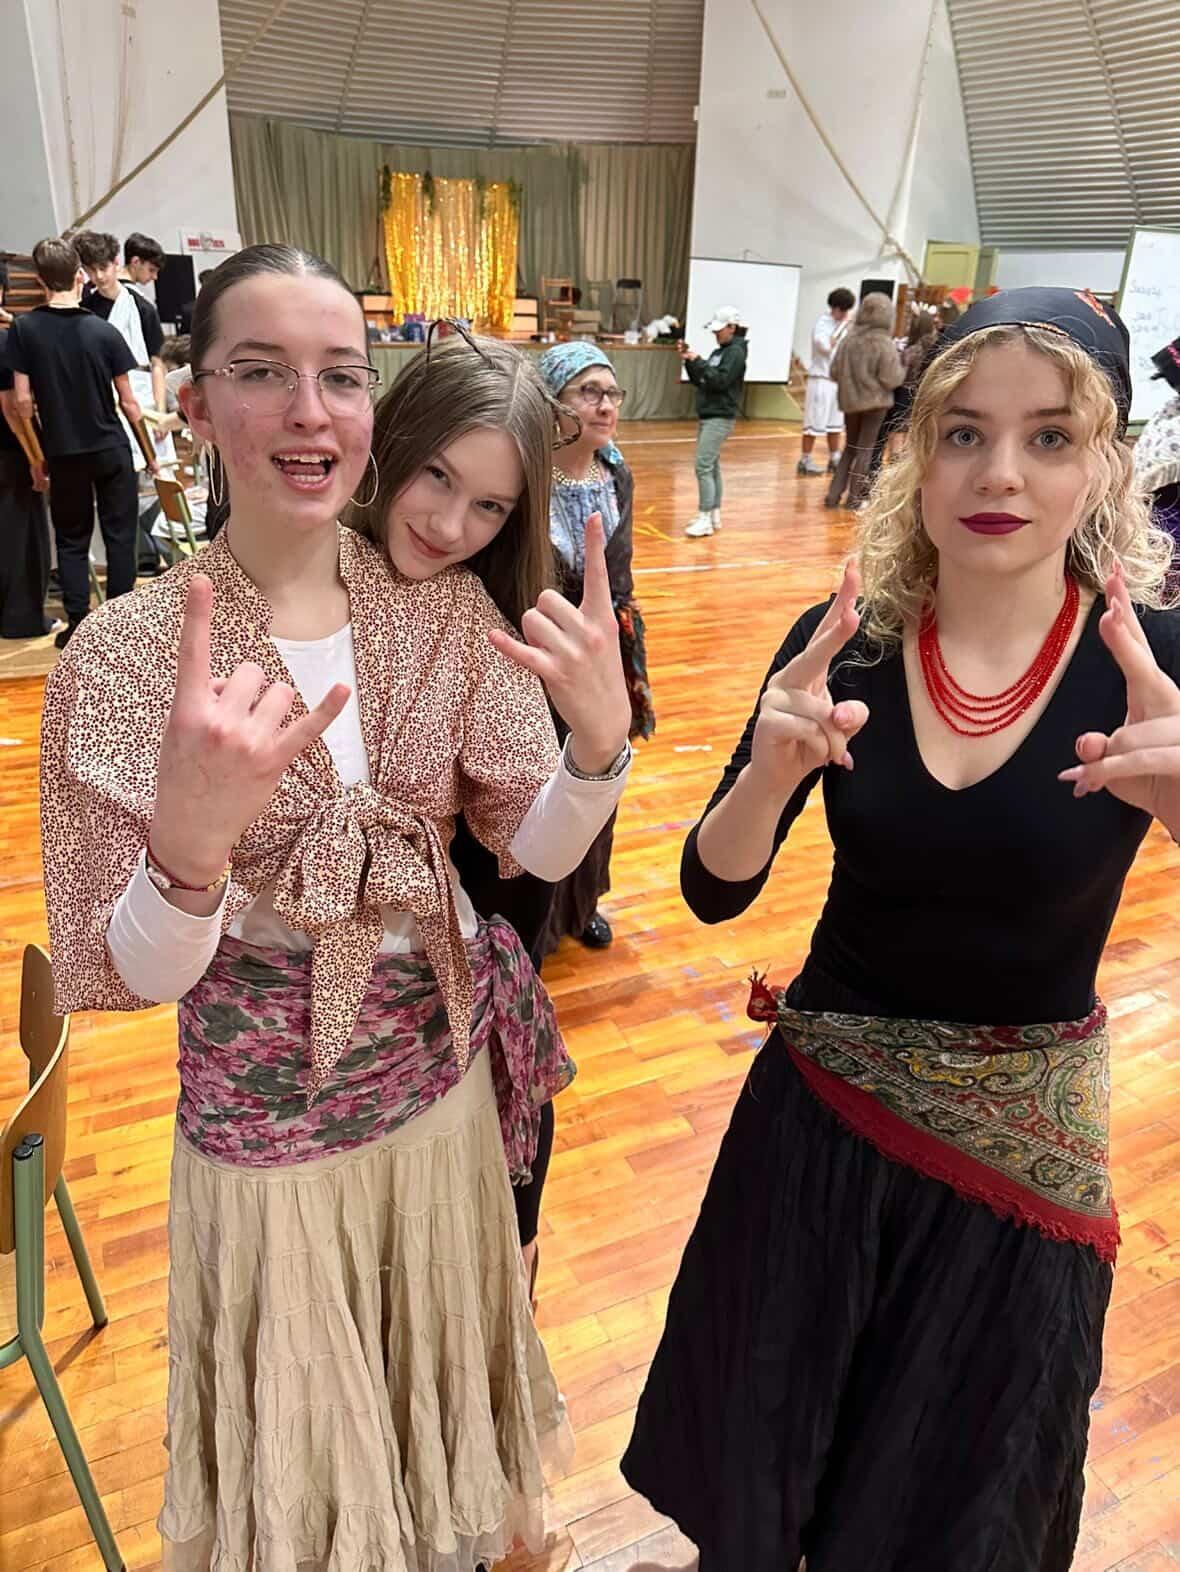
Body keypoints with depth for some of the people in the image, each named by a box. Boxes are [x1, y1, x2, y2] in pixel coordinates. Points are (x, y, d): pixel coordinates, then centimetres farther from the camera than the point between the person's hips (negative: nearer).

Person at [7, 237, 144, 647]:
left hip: (63, 452, 1)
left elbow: (22, 401, -7)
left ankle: (77, 624, 10)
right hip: (111, 448, -1)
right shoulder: (104, 332, -8)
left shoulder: (23, 329, -6)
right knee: (119, 535, 8)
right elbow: (127, 402, -5)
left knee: (71, 539, 12)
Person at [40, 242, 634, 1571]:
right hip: (268, 1111, -3)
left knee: (440, 1377, 27)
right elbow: (140, 975, -15)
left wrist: (601, 737, -27)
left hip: (443, 1064, 4)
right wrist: (193, 838, -37)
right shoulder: (124, 654, -16)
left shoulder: (452, 610, -7)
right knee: (301, 1433, 20)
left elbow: (540, 848, -6)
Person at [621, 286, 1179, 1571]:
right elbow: (714, 891, -13)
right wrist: (772, 770, -34)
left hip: (1025, 1130, -1)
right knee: (764, 1442, 24)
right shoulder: (846, 640, -12)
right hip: (822, 1104, 2)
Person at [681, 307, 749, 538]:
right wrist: (689, 361, 3)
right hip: (707, 415, 9)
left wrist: (698, 361, -18)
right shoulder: (719, 351, 15)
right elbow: (699, 381, 16)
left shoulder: (735, 352, -10)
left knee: (703, 466, -14)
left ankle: (706, 519, -14)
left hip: (721, 417, -9)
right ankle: (714, 515, 19)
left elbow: (720, 380, -21)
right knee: (711, 466, 12)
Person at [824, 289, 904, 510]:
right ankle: (854, 497, 9)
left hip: (849, 401, 4)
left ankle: (834, 494, 11)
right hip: (875, 402, -4)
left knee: (850, 447, 18)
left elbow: (835, 372, 1)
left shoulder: (848, 338, -3)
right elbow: (891, 380, -15)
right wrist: (904, 368, 2)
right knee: (865, 449, 8)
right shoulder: (885, 344, -14)